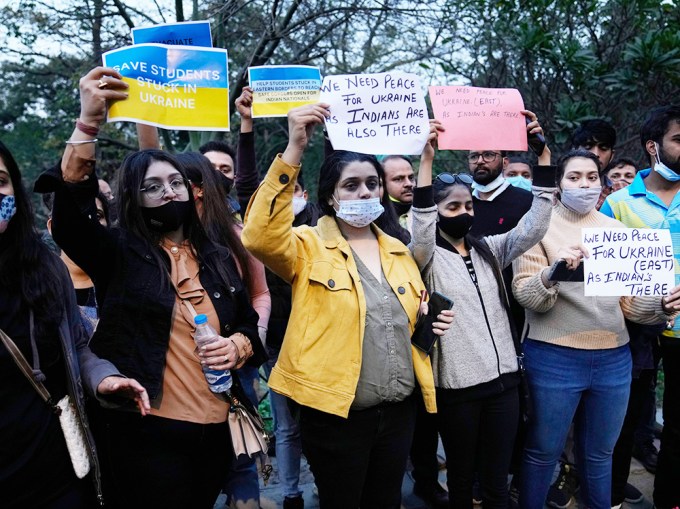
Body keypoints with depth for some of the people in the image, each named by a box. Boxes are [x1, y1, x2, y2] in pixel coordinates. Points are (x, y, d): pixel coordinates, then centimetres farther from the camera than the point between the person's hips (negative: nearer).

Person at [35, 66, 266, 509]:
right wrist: (89, 122, -30)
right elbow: (69, 212, -22)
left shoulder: (219, 258, 9)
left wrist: (239, 346, -6)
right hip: (147, 435, -4)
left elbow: (249, 322, 17)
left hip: (215, 430, 5)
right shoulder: (119, 254, -4)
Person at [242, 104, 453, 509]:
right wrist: (294, 150, -34)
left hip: (400, 409, 6)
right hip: (336, 412, -5)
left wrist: (431, 321, -2)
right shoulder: (310, 247, -8)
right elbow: (260, 236, -30)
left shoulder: (398, 250, 9)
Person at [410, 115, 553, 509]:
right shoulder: (428, 257, -4)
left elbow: (534, 226, -4)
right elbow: (421, 227, -26)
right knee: (462, 477, 13)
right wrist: (427, 160, -34)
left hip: (504, 378, 4)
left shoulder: (490, 250, 8)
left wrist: (542, 153, -12)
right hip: (457, 385, -3)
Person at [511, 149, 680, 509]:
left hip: (613, 358, 5)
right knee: (543, 452, 10)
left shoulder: (616, 230, 9)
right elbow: (525, 296, -12)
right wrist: (553, 273, -30)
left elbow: (629, 299, 10)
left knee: (599, 453, 20)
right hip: (554, 357, -4)